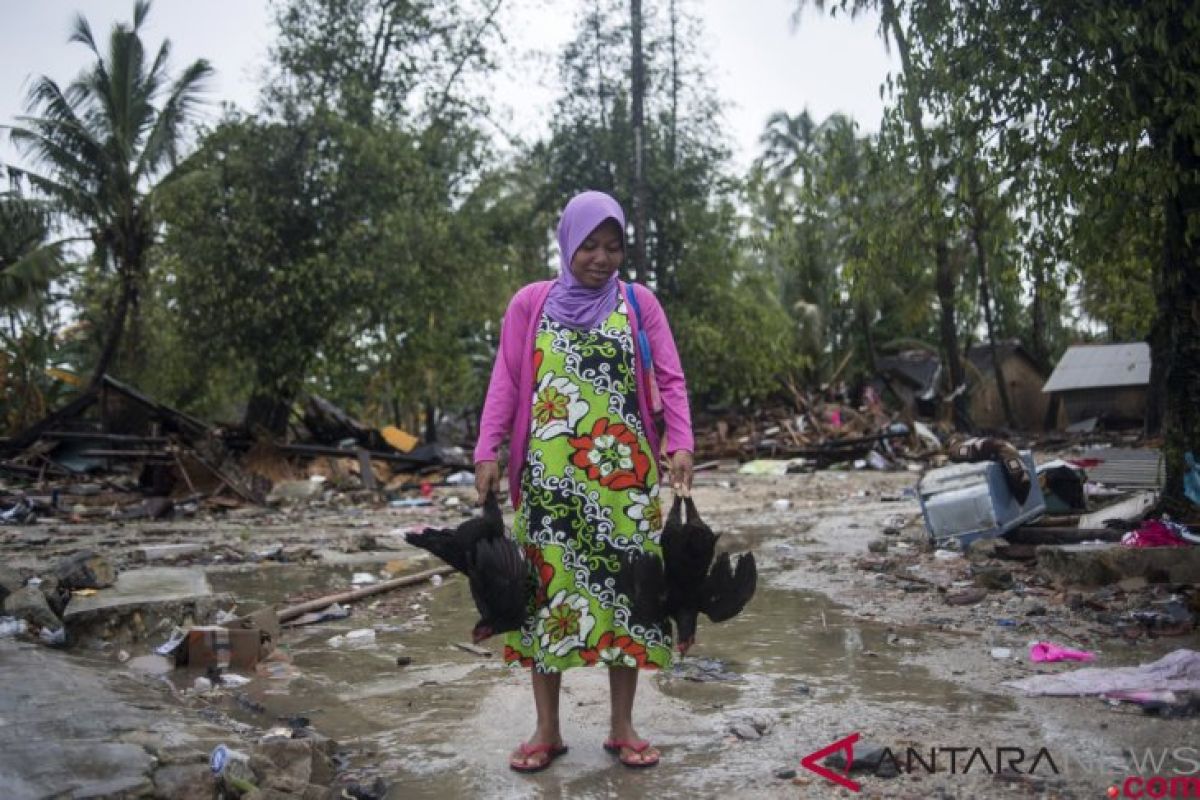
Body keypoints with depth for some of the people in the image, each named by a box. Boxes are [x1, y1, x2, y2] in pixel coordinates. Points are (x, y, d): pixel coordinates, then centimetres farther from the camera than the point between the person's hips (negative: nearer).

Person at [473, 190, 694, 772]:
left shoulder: (639, 303, 6)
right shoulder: (529, 303, 6)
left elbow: (670, 379, 3)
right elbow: (506, 382, 5)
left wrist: (681, 444, -11)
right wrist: (488, 451, -4)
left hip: (623, 474, 0)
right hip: (548, 474, 0)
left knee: (624, 585, 4)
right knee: (548, 585, 3)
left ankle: (622, 725, 18)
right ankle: (547, 728, 16)